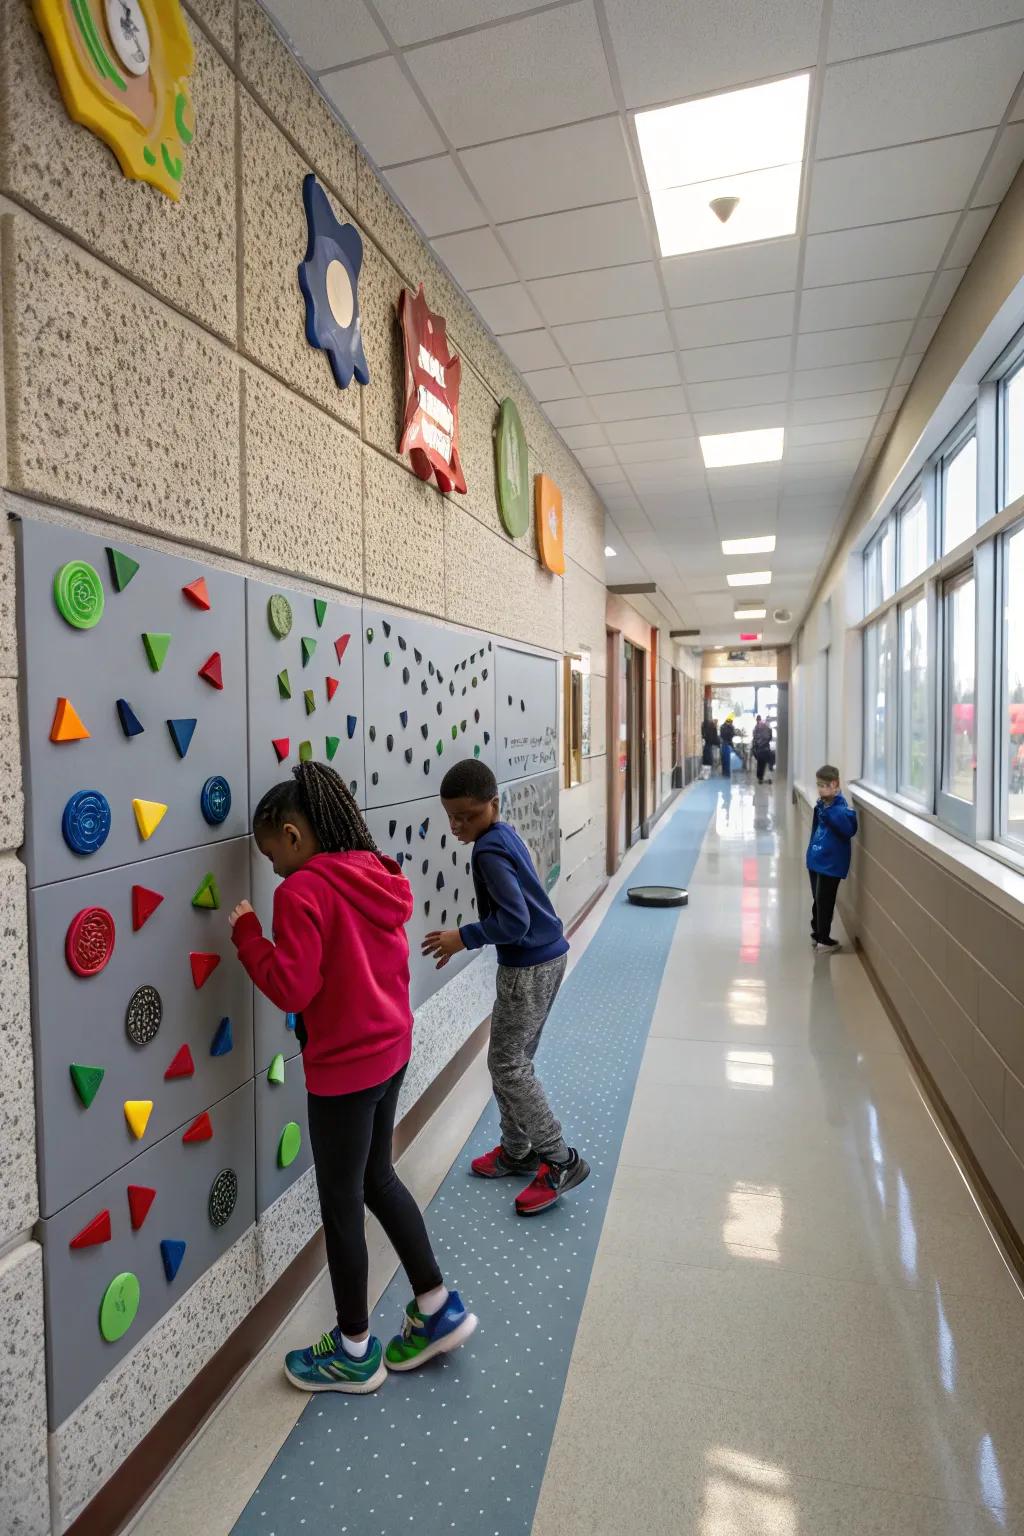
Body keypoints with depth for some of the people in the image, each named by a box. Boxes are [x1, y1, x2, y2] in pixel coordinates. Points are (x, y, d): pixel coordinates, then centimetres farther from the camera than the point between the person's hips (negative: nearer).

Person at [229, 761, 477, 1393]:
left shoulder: (303, 890, -20)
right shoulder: (379, 878, 3)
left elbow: (291, 987, -21)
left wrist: (248, 932, -10)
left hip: (343, 1067, -8)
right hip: (392, 1049, 8)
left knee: (341, 1201, 12)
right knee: (378, 1177, 24)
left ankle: (355, 1352, 32)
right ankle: (438, 1308, 35)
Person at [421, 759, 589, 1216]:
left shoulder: (488, 850, -21)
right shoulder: (504, 834, 7)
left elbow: (515, 921, -27)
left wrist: (463, 937, -18)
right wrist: (471, 936, 11)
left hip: (529, 967, -10)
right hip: (547, 957, 10)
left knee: (506, 1064, 1)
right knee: (514, 1059, 18)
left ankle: (560, 1161, 8)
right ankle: (517, 1150, 31)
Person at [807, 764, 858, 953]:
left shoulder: (841, 807, -16)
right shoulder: (821, 805, 1)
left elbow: (849, 830, -30)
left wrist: (829, 809, -33)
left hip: (831, 863, -5)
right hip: (816, 860, 5)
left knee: (824, 901, 8)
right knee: (817, 899, 14)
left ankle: (822, 937, 22)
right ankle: (819, 934, 26)